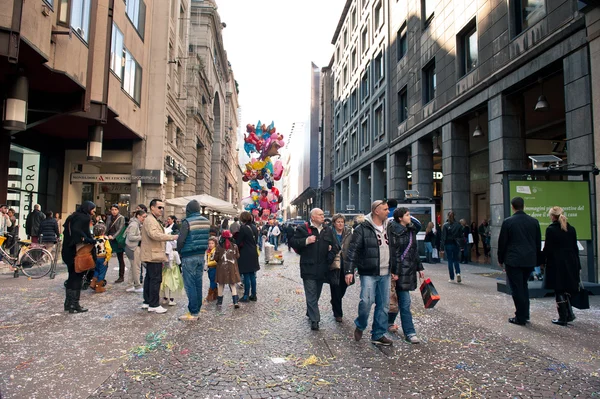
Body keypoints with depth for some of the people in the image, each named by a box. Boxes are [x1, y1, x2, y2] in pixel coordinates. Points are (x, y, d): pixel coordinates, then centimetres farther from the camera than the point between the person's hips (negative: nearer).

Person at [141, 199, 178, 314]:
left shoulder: (155, 220, 22)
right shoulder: (150, 220, -13)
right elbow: (154, 234, -30)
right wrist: (172, 237, -28)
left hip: (152, 256, 11)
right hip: (154, 255, -11)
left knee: (149, 278, 16)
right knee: (156, 279, -8)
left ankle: (147, 302, 24)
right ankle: (154, 305, -4)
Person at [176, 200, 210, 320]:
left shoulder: (187, 222, -14)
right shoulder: (206, 221, 6)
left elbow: (181, 240, -17)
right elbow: (207, 239, 9)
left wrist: (179, 251, 0)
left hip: (189, 257, -7)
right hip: (201, 256, 7)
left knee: (190, 285, -1)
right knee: (198, 283, 13)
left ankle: (193, 313, 2)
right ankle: (197, 310, 20)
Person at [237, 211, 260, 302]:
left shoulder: (243, 228, -15)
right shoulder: (254, 228, 7)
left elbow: (238, 243, -13)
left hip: (245, 255, -7)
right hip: (253, 254, 7)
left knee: (246, 276, -1)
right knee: (252, 276, 12)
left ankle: (246, 296, 6)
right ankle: (253, 295, 18)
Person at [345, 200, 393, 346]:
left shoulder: (388, 228, 11)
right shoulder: (362, 229, -9)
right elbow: (353, 250, -11)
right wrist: (349, 270, -18)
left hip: (385, 274, 6)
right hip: (369, 273, -6)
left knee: (384, 305, 9)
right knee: (367, 301, -11)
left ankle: (378, 335, 22)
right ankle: (360, 326, 18)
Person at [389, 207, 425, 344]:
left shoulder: (411, 230, 13)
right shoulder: (394, 231, -12)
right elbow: (392, 252, -15)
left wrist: (419, 267, 19)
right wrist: (394, 271, -17)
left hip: (410, 269, 8)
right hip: (400, 270, -8)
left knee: (402, 301, 14)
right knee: (405, 302, -5)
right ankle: (409, 333, 1)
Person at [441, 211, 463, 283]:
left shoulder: (445, 225, -7)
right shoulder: (458, 224, 0)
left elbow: (443, 237, -8)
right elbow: (461, 236, 4)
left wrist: (442, 248, -5)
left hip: (448, 245, -2)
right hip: (456, 245, 2)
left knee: (450, 261, 5)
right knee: (456, 260, 16)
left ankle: (452, 278, 6)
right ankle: (458, 273, -8)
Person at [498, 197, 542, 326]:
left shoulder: (508, 222, -10)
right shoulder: (534, 221, 4)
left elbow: (502, 242, -7)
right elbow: (538, 243, 9)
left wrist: (500, 259, 5)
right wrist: (537, 260, 18)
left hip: (513, 260, -5)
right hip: (530, 260, 5)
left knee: (517, 288, 2)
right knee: (523, 286, 19)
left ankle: (521, 318, 7)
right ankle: (525, 315, 23)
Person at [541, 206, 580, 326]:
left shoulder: (551, 229, -11)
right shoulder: (571, 229, 5)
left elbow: (547, 249, -11)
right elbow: (575, 248, 10)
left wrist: (542, 261, 1)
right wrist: (577, 265, 15)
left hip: (556, 264, -6)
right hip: (571, 263, 6)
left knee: (559, 291, 2)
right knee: (567, 289, 18)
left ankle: (563, 318, 6)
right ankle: (569, 314, 20)